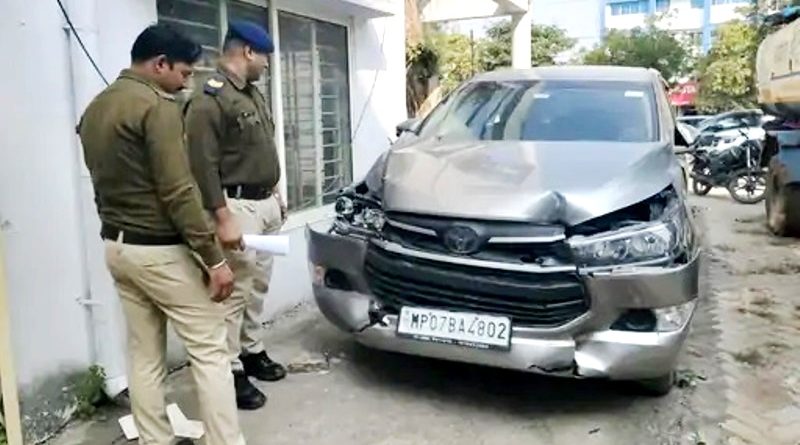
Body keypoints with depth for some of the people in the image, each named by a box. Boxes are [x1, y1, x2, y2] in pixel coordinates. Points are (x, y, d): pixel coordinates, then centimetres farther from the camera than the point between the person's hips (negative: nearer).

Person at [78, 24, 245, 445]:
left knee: (144, 356, 14)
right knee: (209, 350, 0)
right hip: (160, 250, -9)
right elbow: (178, 192, -22)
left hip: (116, 246, 9)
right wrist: (214, 258, -19)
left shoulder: (94, 109, 12)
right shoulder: (157, 106, -16)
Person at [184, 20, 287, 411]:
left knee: (258, 287, 15)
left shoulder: (252, 95, 16)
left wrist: (276, 196, 22)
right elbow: (203, 165, -20)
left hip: (265, 203, 9)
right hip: (238, 207, -9)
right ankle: (231, 372, 5)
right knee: (235, 292, -5)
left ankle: (252, 351, 29)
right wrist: (223, 217, -24)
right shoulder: (209, 99, -15)